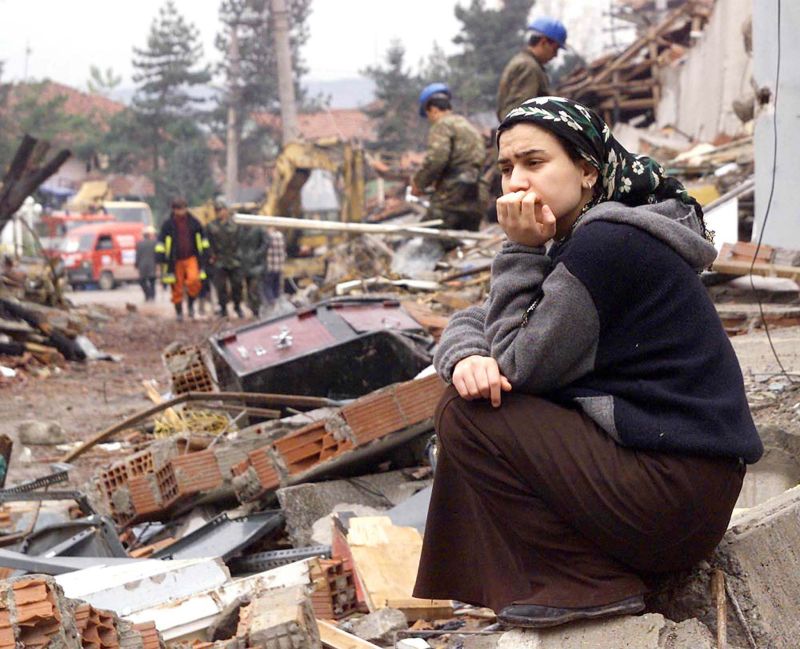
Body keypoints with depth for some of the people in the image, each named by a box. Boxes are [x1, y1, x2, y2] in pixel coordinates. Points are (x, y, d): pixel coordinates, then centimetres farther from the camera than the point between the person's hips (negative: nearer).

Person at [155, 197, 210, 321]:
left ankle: (191, 304, 1)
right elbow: (161, 241, 3)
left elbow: (202, 238, 18)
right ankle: (179, 312, 18)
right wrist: (160, 256, -6)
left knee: (194, 280, -23)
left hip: (191, 258, 0)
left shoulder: (194, 222, 5)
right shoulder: (168, 224, 0)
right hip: (175, 261, 0)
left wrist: (204, 252, 16)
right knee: (177, 288, 2)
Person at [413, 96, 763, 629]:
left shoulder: (609, 245, -18)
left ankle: (585, 583, -6)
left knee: (467, 416, -11)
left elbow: (520, 365, -16)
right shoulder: (580, 239, 13)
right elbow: (475, 320, 12)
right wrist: (466, 356, -12)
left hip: (672, 496, -11)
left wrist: (521, 251, -10)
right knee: (476, 389, 13)